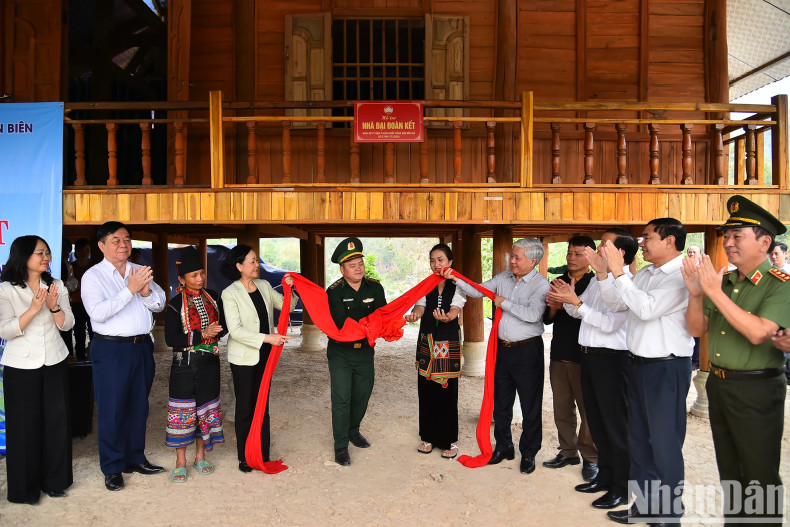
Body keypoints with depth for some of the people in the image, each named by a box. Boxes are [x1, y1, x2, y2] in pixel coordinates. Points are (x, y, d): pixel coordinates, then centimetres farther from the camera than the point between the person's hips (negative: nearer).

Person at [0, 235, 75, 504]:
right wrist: (33, 309, -26)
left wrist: (54, 307, -17)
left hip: (54, 363, 3)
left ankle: (55, 480, 22)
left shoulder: (57, 286, 5)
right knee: (25, 425, 3)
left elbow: (67, 324, 1)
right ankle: (25, 488, 19)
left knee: (57, 421, 6)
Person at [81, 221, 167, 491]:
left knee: (138, 406, 14)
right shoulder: (93, 275, -6)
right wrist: (130, 289, -23)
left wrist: (146, 291, -16)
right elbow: (97, 313, -19)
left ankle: (135, 458, 30)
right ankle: (113, 468, 19)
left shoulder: (141, 272, 9)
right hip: (110, 349, -5)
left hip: (142, 346, 5)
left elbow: (160, 304, 4)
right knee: (112, 410, 3)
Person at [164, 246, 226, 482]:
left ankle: (200, 456, 26)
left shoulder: (212, 297, 6)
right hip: (185, 364, -4)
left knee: (206, 408, 11)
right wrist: (201, 335, -19)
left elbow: (223, 324, 14)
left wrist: (215, 331, -8)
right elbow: (170, 339, -13)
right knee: (183, 410, 1)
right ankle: (180, 461, 17)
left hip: (209, 362, 4)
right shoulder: (175, 305, -8)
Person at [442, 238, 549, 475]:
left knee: (530, 406, 6)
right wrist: (456, 279, -6)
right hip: (502, 348, 6)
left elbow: (533, 315, -26)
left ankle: (528, 453, 22)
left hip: (527, 350, -6)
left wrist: (504, 303, -15)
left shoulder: (540, 284, -13)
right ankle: (503, 446, 32)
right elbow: (477, 291, 7)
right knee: (501, 402, 16)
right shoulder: (503, 278, 5)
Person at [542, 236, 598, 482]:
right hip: (559, 355, 6)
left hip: (583, 357, -5)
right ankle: (568, 451, 27)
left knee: (588, 409, 1)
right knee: (562, 408, 13)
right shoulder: (557, 283, 12)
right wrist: (554, 307, -9)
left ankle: (590, 459, 15)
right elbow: (546, 318, 12)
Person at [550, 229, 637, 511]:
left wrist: (577, 303, -24)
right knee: (596, 419, 18)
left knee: (615, 422, 2)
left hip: (611, 359, -9)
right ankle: (605, 475, 33)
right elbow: (577, 313, 16)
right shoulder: (597, 280, 12)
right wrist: (568, 300, -4)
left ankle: (621, 487, 16)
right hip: (589, 355, 9)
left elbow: (610, 324, -23)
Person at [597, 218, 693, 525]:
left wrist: (619, 272, -24)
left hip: (668, 368, -8)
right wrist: (603, 272, 0)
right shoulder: (644, 275, 9)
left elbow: (647, 308, -27)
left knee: (665, 443, 3)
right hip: (639, 364, 9)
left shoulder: (683, 276, -16)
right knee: (638, 439, 17)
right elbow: (615, 304, 11)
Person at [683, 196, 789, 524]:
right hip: (719, 385, 7)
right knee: (729, 471, 21)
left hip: (757, 390, -7)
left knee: (759, 477, 6)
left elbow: (758, 333, -28)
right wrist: (696, 294, -13)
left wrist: (716, 293, -28)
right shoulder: (724, 281, 6)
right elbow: (696, 330, 4)